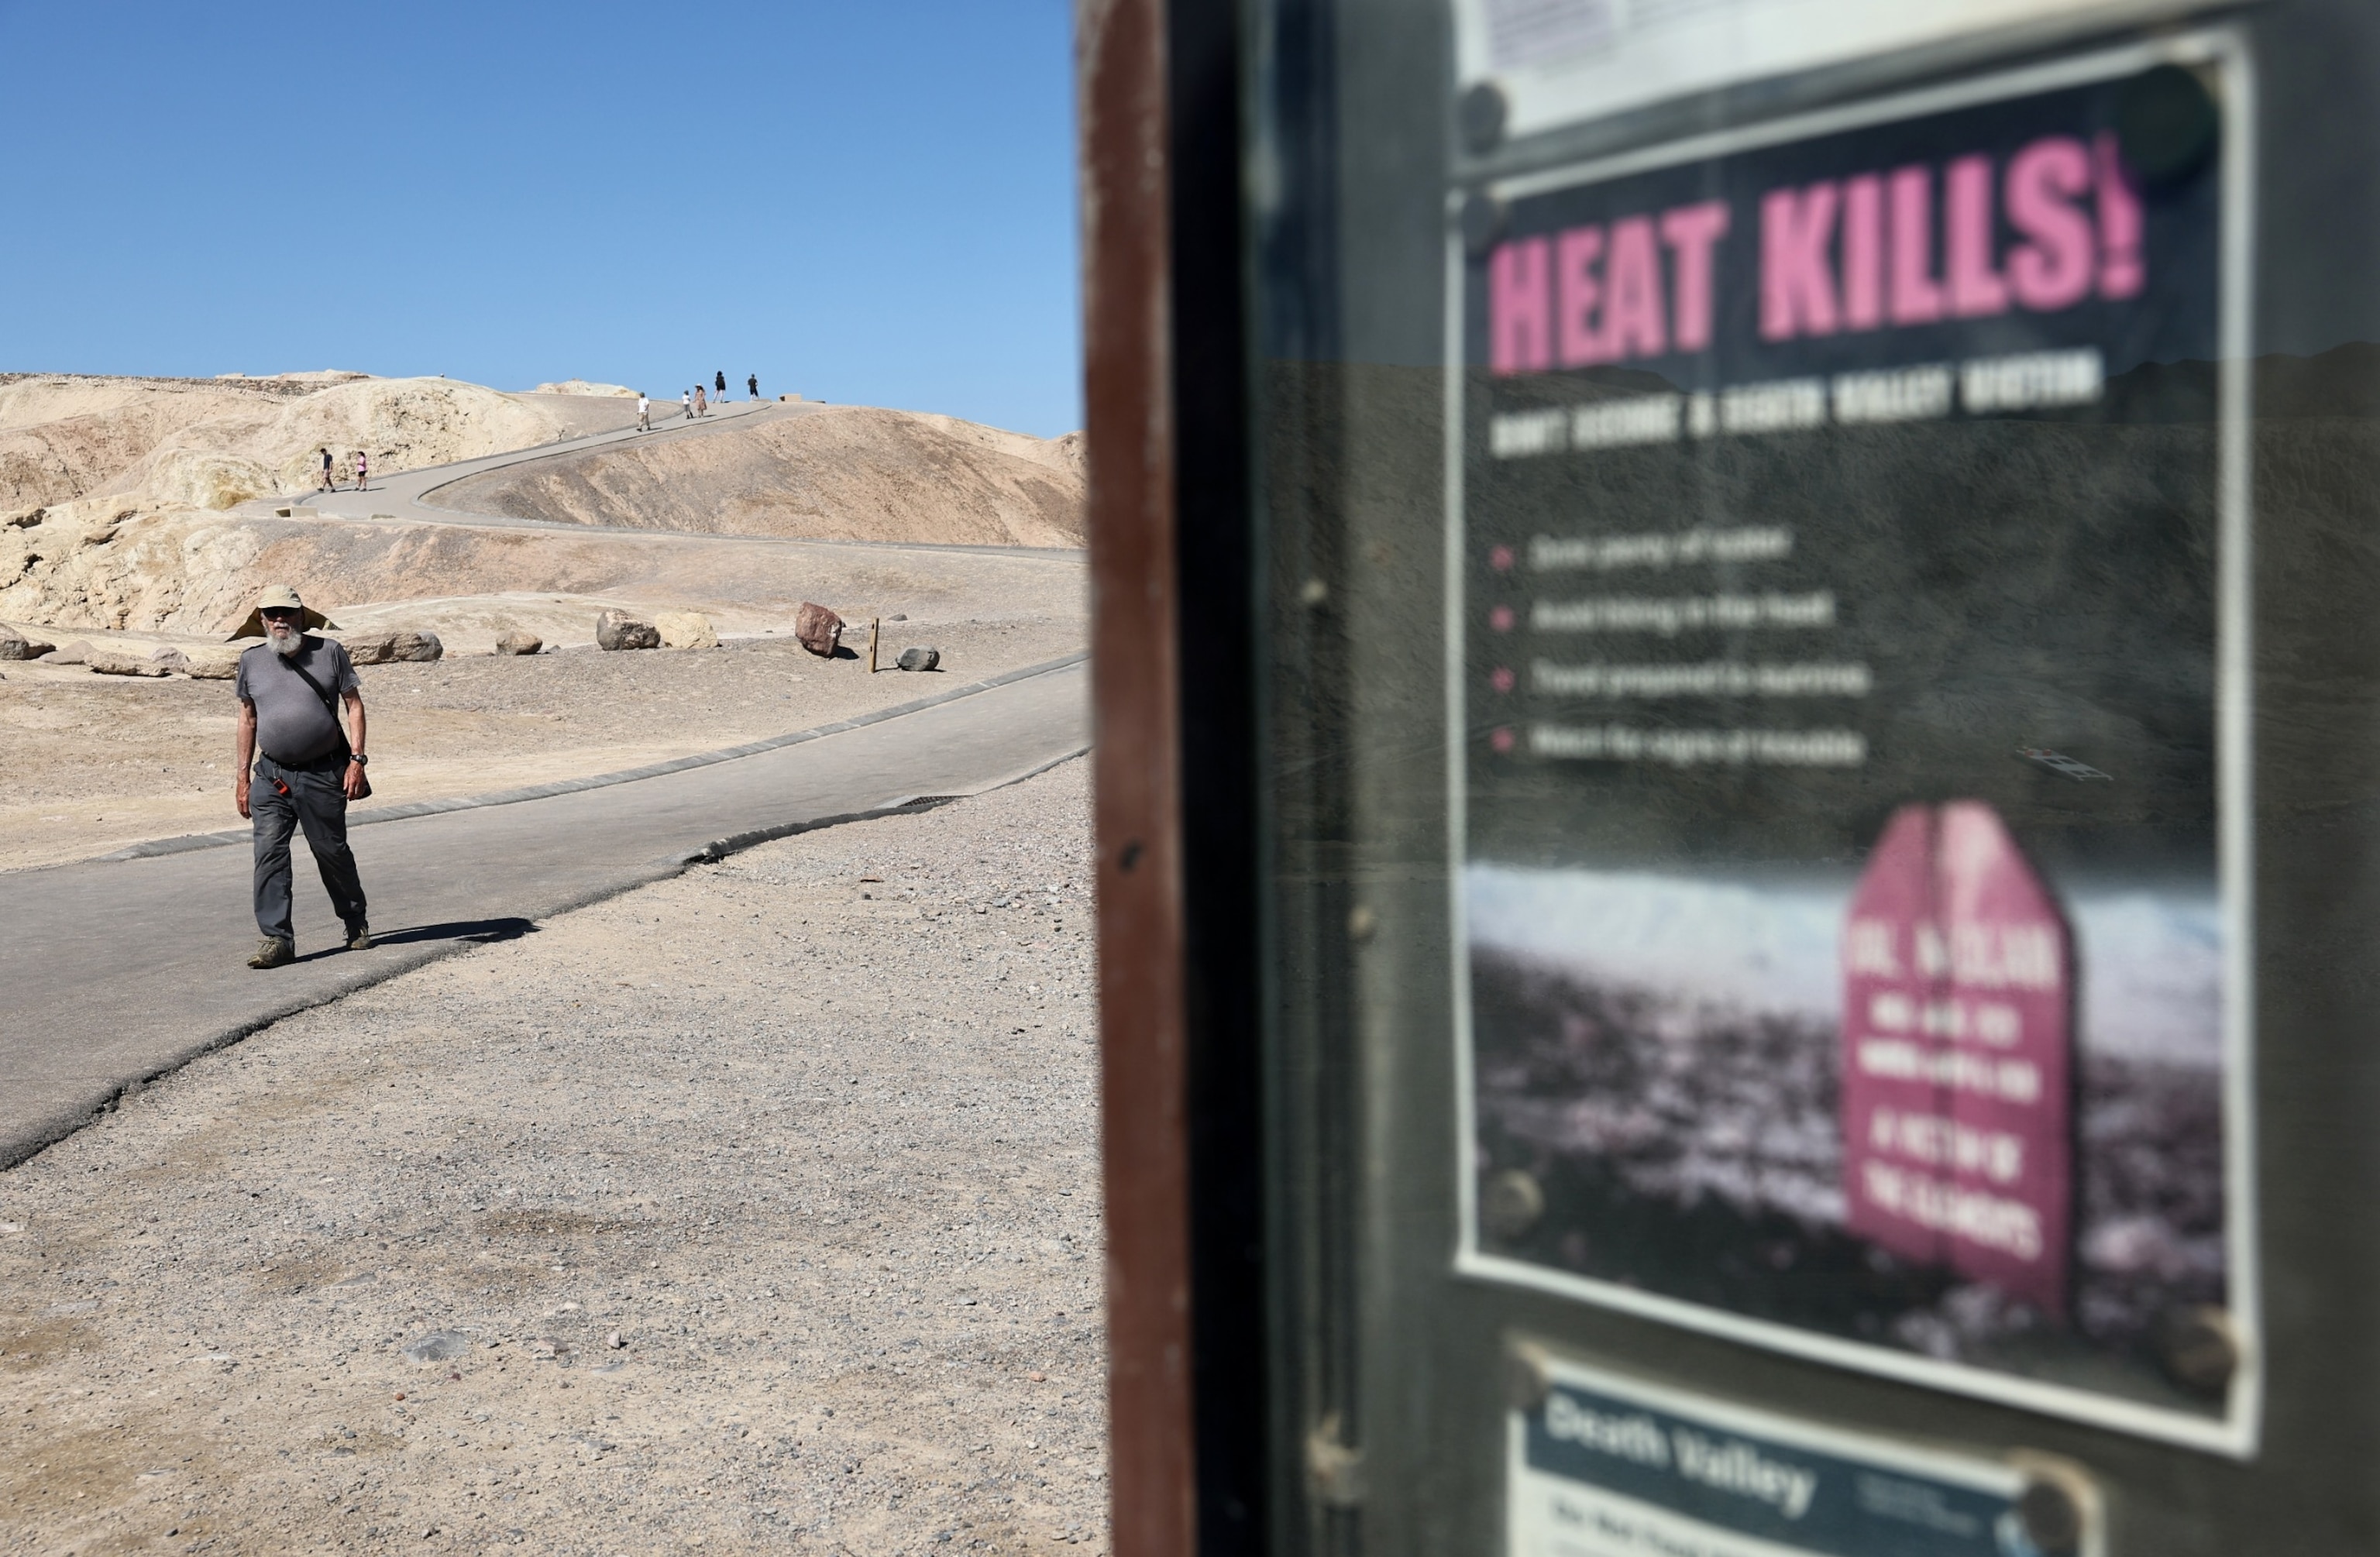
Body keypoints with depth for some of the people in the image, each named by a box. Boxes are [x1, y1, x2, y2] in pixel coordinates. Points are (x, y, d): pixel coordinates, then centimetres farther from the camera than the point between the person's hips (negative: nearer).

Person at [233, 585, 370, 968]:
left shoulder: (329, 652, -1)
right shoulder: (252, 661, 7)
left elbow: (354, 705, 2)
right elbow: (248, 719, 15)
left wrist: (357, 759, -7)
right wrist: (242, 776, 12)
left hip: (323, 774, -2)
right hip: (272, 775, 2)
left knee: (332, 851, 8)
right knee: (269, 853, -8)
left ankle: (356, 923, 29)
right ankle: (277, 938, -6)